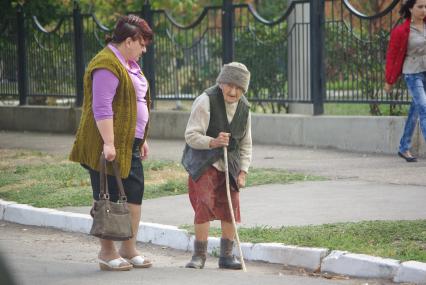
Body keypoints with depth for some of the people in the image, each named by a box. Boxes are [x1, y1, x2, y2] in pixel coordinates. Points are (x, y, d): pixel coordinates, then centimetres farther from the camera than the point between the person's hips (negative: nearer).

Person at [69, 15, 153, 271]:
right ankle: (107, 253, 4)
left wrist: (142, 139, 24)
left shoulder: (130, 64, 18)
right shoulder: (107, 65, -15)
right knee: (110, 198, -3)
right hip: (110, 147, -10)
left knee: (134, 195, 9)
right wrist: (109, 143, -26)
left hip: (130, 144, 10)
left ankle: (129, 249, 17)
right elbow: (102, 108, -22)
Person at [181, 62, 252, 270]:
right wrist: (213, 142, -34)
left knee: (231, 206, 4)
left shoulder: (244, 108, 4)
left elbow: (245, 145, 12)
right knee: (204, 204, -14)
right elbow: (191, 135, -18)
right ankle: (199, 255, -5)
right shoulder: (206, 101, -16)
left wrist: (242, 172, 2)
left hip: (229, 166, 5)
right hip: (204, 164, -5)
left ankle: (226, 255, 16)